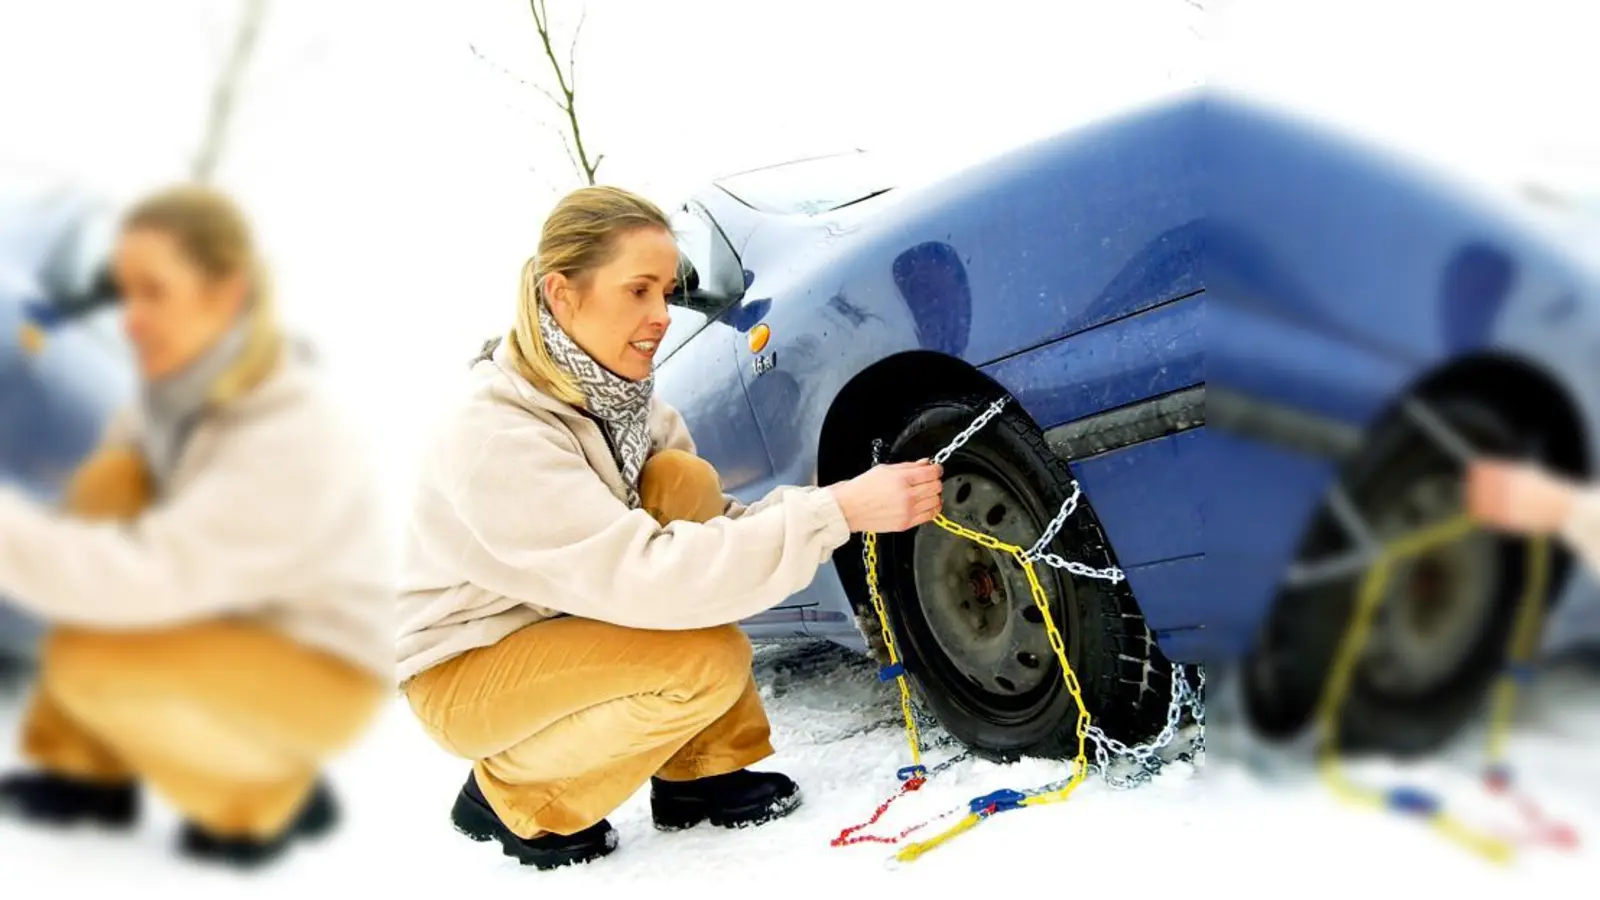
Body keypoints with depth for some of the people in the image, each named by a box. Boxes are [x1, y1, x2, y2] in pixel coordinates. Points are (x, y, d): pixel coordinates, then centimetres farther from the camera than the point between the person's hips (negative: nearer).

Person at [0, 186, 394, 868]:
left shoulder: (291, 442, -32)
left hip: (324, 671, -7)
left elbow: (152, 580, -37)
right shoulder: (191, 370, -10)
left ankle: (266, 796, 2)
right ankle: (89, 769, 2)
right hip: (236, 613, 8)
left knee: (87, 663, -25)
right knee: (110, 481, -13)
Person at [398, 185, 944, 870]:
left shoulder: (617, 393, -5)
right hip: (461, 675, -7)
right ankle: (516, 798, -2)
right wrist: (837, 512, -40)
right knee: (709, 661, -27)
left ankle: (702, 772, -3)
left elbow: (712, 530, -7)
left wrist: (836, 505, -24)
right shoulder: (495, 437, -31)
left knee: (684, 483, -14)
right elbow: (645, 579, -38)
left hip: (561, 621, 8)